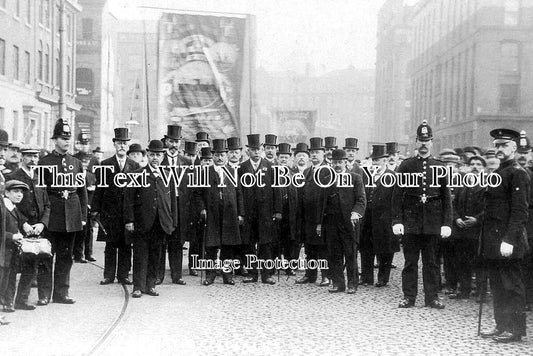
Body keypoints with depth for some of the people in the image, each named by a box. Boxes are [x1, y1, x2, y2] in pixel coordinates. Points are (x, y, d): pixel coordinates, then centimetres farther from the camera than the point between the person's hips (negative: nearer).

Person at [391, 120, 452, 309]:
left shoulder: (440, 166, 6)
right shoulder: (406, 165, 3)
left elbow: (446, 197, 5)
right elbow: (397, 194, 1)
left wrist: (447, 223, -2)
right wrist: (397, 221, -8)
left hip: (432, 222, 1)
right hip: (410, 220, -1)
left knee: (431, 261, 7)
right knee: (410, 261, 4)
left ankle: (432, 297, 15)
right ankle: (409, 296, 12)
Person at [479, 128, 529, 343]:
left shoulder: (518, 174, -10)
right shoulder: (497, 173, 16)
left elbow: (520, 211, -17)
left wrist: (509, 240, -22)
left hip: (507, 242, -9)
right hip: (492, 241, 9)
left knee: (512, 286, 0)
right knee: (497, 286, 14)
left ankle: (515, 330, 8)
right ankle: (502, 326, 23)